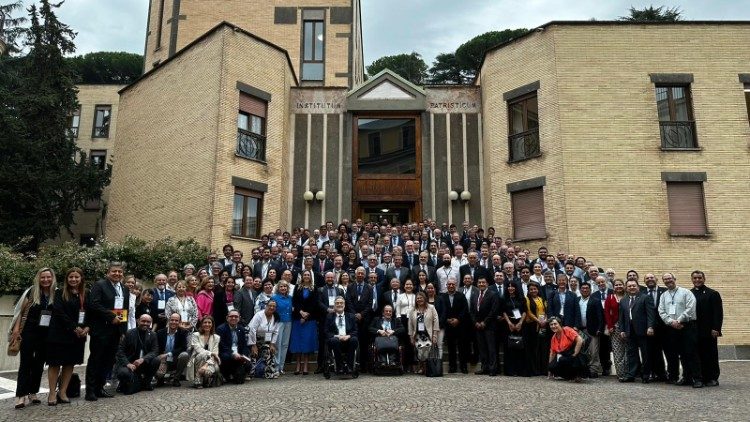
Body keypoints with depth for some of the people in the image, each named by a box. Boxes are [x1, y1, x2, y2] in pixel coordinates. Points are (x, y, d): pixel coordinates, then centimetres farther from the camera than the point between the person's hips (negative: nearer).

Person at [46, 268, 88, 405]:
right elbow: (59, 313, -10)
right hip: (60, 334, -4)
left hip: (78, 335, 4)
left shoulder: (86, 295, 9)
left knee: (70, 363, 6)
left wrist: (86, 328, -8)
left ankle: (63, 392, 14)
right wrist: (74, 328, -15)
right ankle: (52, 394, 8)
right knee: (55, 363, 1)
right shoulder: (60, 293, -1)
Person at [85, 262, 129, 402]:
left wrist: (123, 330, 13)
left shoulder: (125, 289, 15)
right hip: (101, 330, -6)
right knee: (95, 360, 1)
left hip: (116, 331, 6)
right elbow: (94, 304, -16)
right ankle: (90, 390, 8)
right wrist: (111, 317, -18)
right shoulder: (99, 285, -6)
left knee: (108, 361, 9)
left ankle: (99, 388, 18)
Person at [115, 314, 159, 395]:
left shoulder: (152, 335, 2)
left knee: (156, 360, -24)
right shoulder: (129, 333, -5)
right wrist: (127, 364, -25)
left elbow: (155, 351, -7)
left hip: (144, 364, 3)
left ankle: (146, 382, 1)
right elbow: (120, 351, -8)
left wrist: (143, 359, -27)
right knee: (124, 373, -34)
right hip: (129, 363, -3)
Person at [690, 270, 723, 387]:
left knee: (711, 355, 3)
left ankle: (713, 378, 11)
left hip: (709, 331, -3)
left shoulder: (713, 294, 2)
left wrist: (716, 328, -12)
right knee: (699, 355, 5)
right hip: (694, 331, 3)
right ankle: (701, 377, 13)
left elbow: (718, 313, -4)